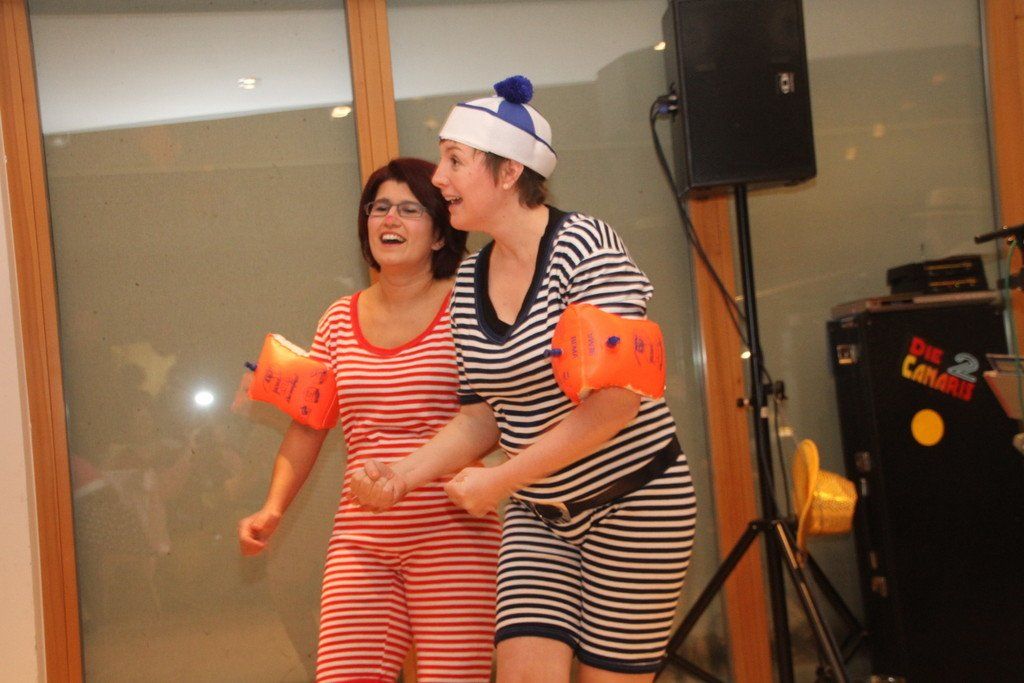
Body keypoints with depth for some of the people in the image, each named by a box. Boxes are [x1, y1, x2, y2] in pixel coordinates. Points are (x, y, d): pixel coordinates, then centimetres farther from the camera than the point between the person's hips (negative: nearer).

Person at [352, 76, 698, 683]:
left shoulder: (583, 245, -17)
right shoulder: (470, 281, 3)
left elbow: (617, 400, -22)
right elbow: (482, 415, 7)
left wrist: (500, 480, -20)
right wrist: (402, 475, -9)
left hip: (633, 503, -5)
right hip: (539, 514, 5)